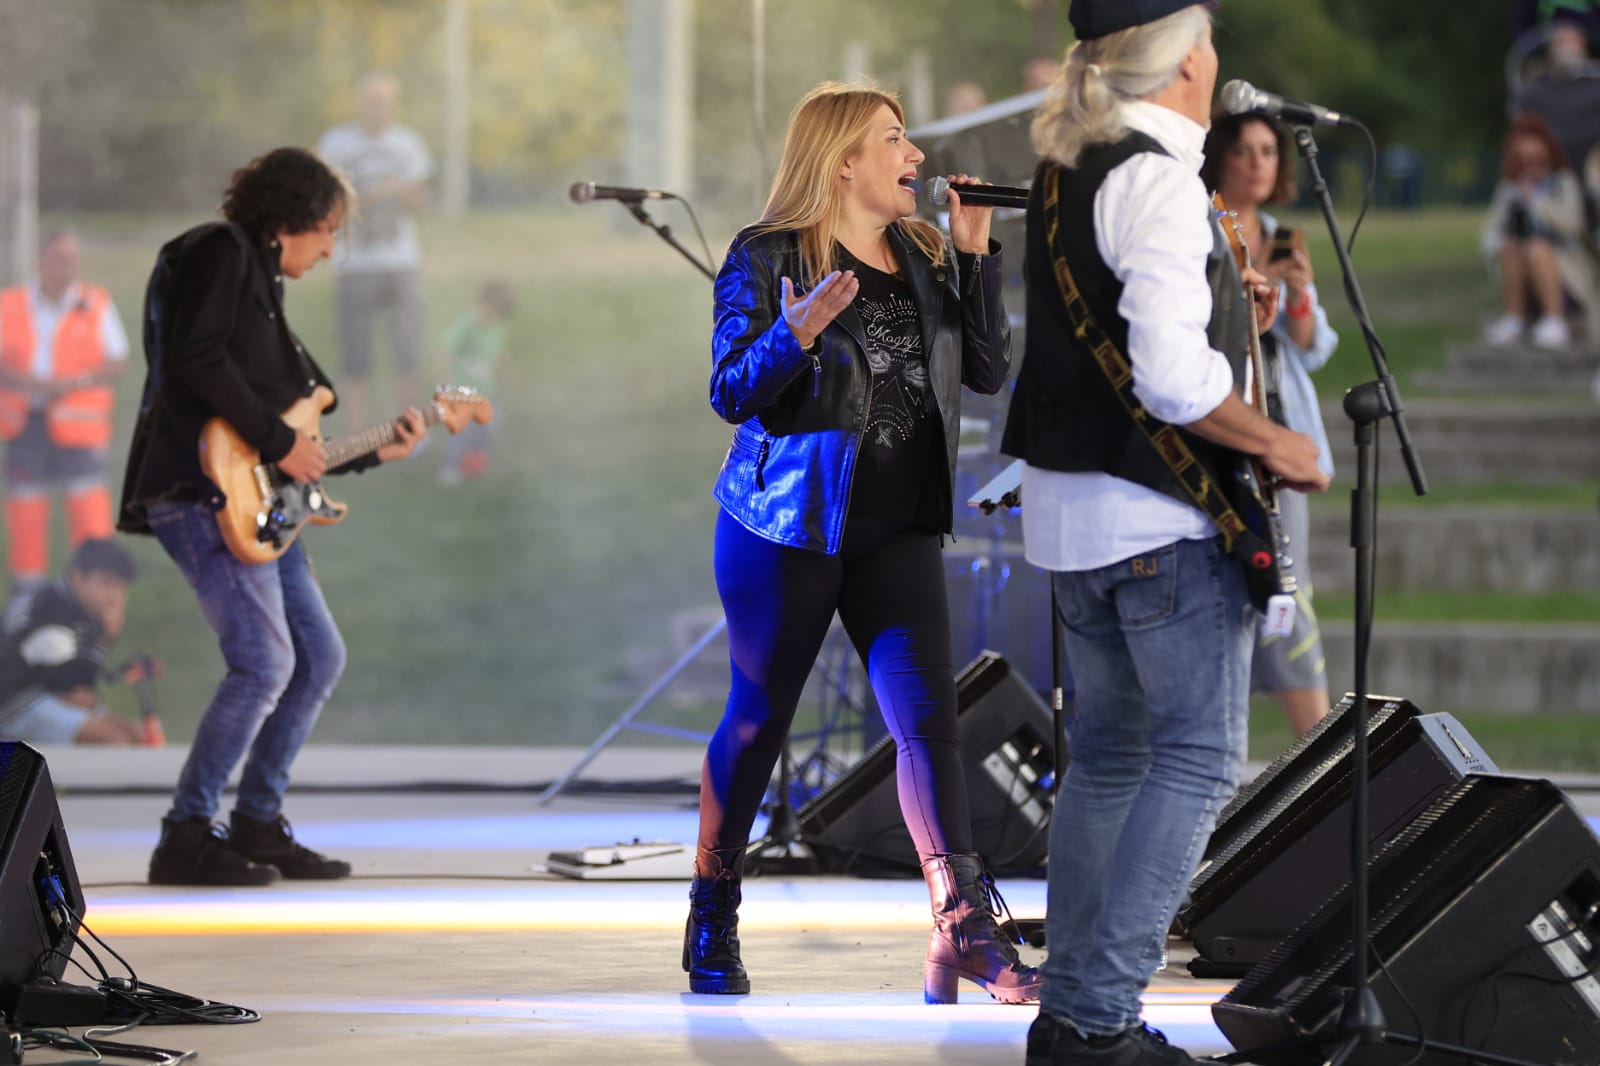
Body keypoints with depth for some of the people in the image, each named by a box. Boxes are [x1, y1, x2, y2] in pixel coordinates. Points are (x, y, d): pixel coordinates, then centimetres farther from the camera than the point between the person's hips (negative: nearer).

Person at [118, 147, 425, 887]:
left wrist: (375, 452, 18)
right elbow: (197, 360, -19)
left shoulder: (261, 282, 24)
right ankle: (187, 837, -10)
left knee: (319, 659, 11)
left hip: (251, 505, 10)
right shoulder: (220, 252, -3)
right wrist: (278, 441, -15)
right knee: (265, 663, -16)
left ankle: (258, 823, 19)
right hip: (196, 491, -10)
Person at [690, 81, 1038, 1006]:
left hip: (895, 528, 4)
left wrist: (976, 254, -2)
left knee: (929, 716, -8)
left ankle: (964, 932, -13)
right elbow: (731, 392, -9)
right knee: (759, 720, 5)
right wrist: (796, 334, -27)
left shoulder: (925, 257, 11)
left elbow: (988, 371, 6)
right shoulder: (767, 259, -5)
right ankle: (712, 926, 20)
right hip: (788, 521, -4)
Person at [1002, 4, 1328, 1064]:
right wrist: (1273, 443, -11)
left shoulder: (1063, 171, 10)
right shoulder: (1159, 182, -17)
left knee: (1109, 754, 16)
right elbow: (1171, 379, -24)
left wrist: (1223, 310, 15)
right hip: (1161, 515, -9)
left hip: (1065, 502, 9)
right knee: (1200, 760, -6)